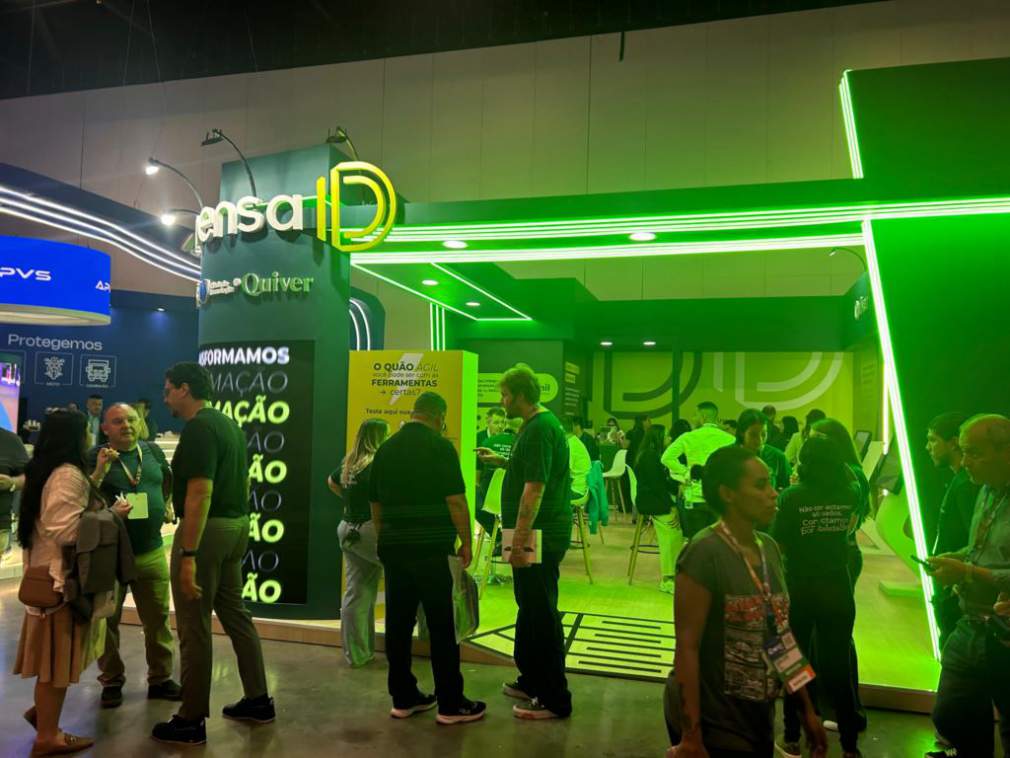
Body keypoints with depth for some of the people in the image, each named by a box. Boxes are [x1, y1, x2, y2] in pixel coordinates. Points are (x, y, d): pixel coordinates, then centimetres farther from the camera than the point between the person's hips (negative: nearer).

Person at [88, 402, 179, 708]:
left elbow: (169, 481, 23)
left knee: (158, 618, 9)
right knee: (108, 620, 9)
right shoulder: (95, 457, -6)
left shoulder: (152, 450, 4)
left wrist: (168, 506, 12)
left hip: (152, 552, 3)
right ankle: (112, 681, 25)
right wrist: (100, 472, -24)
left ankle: (160, 678, 22)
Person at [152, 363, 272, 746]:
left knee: (194, 627, 1)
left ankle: (192, 721, 11)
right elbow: (242, 482, 20)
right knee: (236, 613, 17)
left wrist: (188, 555, -23)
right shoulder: (228, 423, 14)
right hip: (236, 526, 10)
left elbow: (200, 493, -23)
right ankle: (258, 699, 26)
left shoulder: (198, 428, -16)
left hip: (207, 529, -10)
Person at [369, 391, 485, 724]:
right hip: (430, 547, -6)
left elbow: (375, 503, 14)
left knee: (398, 623, 11)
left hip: (393, 547, 6)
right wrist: (466, 542, -3)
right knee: (441, 626, 0)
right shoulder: (439, 447, -9)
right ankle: (451, 704, 7)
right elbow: (455, 500, -13)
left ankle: (403, 697, 19)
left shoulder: (386, 449, 10)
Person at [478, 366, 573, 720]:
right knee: (530, 610, 19)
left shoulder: (539, 428, -19)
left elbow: (535, 487, -25)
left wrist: (519, 540, -25)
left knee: (541, 615, -2)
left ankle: (554, 700, 8)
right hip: (539, 533, 11)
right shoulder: (539, 423, 13)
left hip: (539, 537, -11)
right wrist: (501, 460, 21)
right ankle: (531, 681, 33)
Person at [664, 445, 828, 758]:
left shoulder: (769, 548, 2)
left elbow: (781, 636, 9)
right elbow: (687, 647, -22)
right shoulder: (705, 553, -21)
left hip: (758, 719, 7)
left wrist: (807, 708, 12)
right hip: (712, 724, -7)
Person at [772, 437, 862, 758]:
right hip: (838, 590, 2)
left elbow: (778, 545, -10)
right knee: (838, 666, 12)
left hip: (799, 590, -2)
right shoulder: (850, 494, -4)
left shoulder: (792, 496, -13)